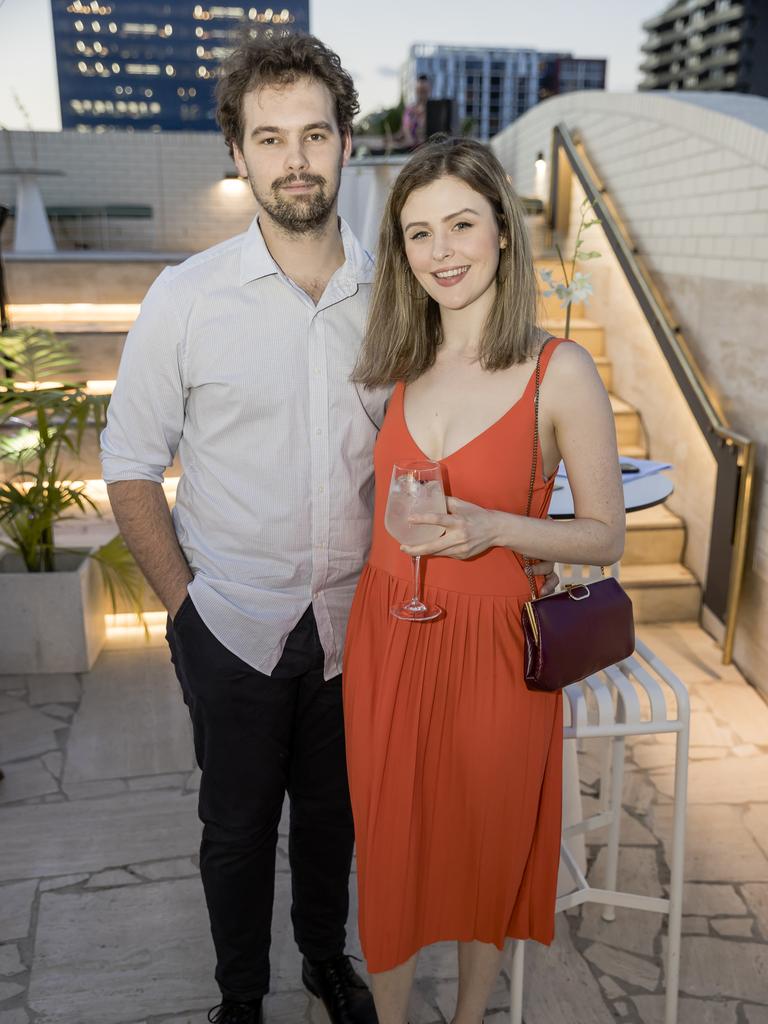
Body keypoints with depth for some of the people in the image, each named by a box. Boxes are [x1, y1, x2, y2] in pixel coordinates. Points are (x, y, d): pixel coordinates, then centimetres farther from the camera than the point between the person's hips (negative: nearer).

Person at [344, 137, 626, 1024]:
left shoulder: (560, 372, -13)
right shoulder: (403, 365, 2)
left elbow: (605, 535, -7)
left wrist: (492, 528, -23)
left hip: (493, 649, -3)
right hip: (386, 641, 4)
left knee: (485, 851, 18)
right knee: (389, 850, 18)